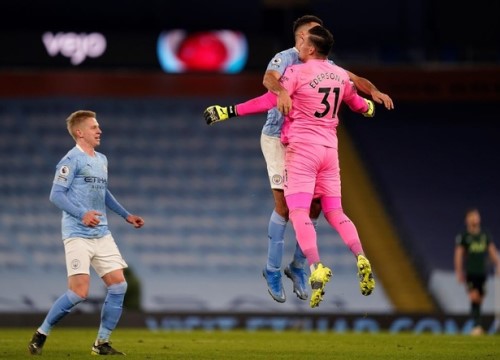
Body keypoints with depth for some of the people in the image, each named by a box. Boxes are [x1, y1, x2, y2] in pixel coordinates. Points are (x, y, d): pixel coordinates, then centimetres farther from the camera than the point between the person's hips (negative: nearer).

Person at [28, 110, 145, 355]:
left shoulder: (102, 160, 17)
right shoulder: (72, 160, -9)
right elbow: (56, 195, -15)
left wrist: (126, 215, 31)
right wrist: (82, 214, -28)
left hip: (102, 234, 8)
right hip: (78, 235, -8)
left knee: (118, 285, -1)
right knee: (79, 292, -15)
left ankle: (102, 343, 8)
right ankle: (41, 335, 2)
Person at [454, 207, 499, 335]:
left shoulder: (485, 235, 12)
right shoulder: (463, 236, 1)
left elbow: (492, 251, 14)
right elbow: (458, 254, -1)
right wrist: (459, 272, -9)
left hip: (482, 272, 4)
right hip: (469, 273, -4)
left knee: (479, 300, 6)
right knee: (474, 298, -18)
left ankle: (476, 327, 16)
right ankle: (477, 325, -23)